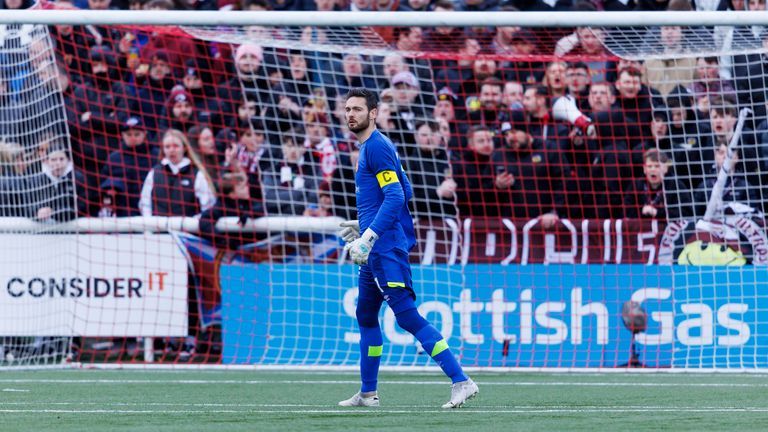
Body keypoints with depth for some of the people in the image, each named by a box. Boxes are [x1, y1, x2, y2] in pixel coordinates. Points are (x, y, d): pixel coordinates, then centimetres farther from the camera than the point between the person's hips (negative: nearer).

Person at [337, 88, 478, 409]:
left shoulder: (376, 147, -12)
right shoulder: (372, 146, 18)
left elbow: (395, 196, -21)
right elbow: (404, 192, 25)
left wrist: (369, 237, -24)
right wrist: (364, 226, 25)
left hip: (386, 248, -11)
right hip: (377, 250, 11)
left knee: (407, 316, -15)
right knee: (366, 316, 17)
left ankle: (461, 381, -20)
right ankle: (367, 393, 26)